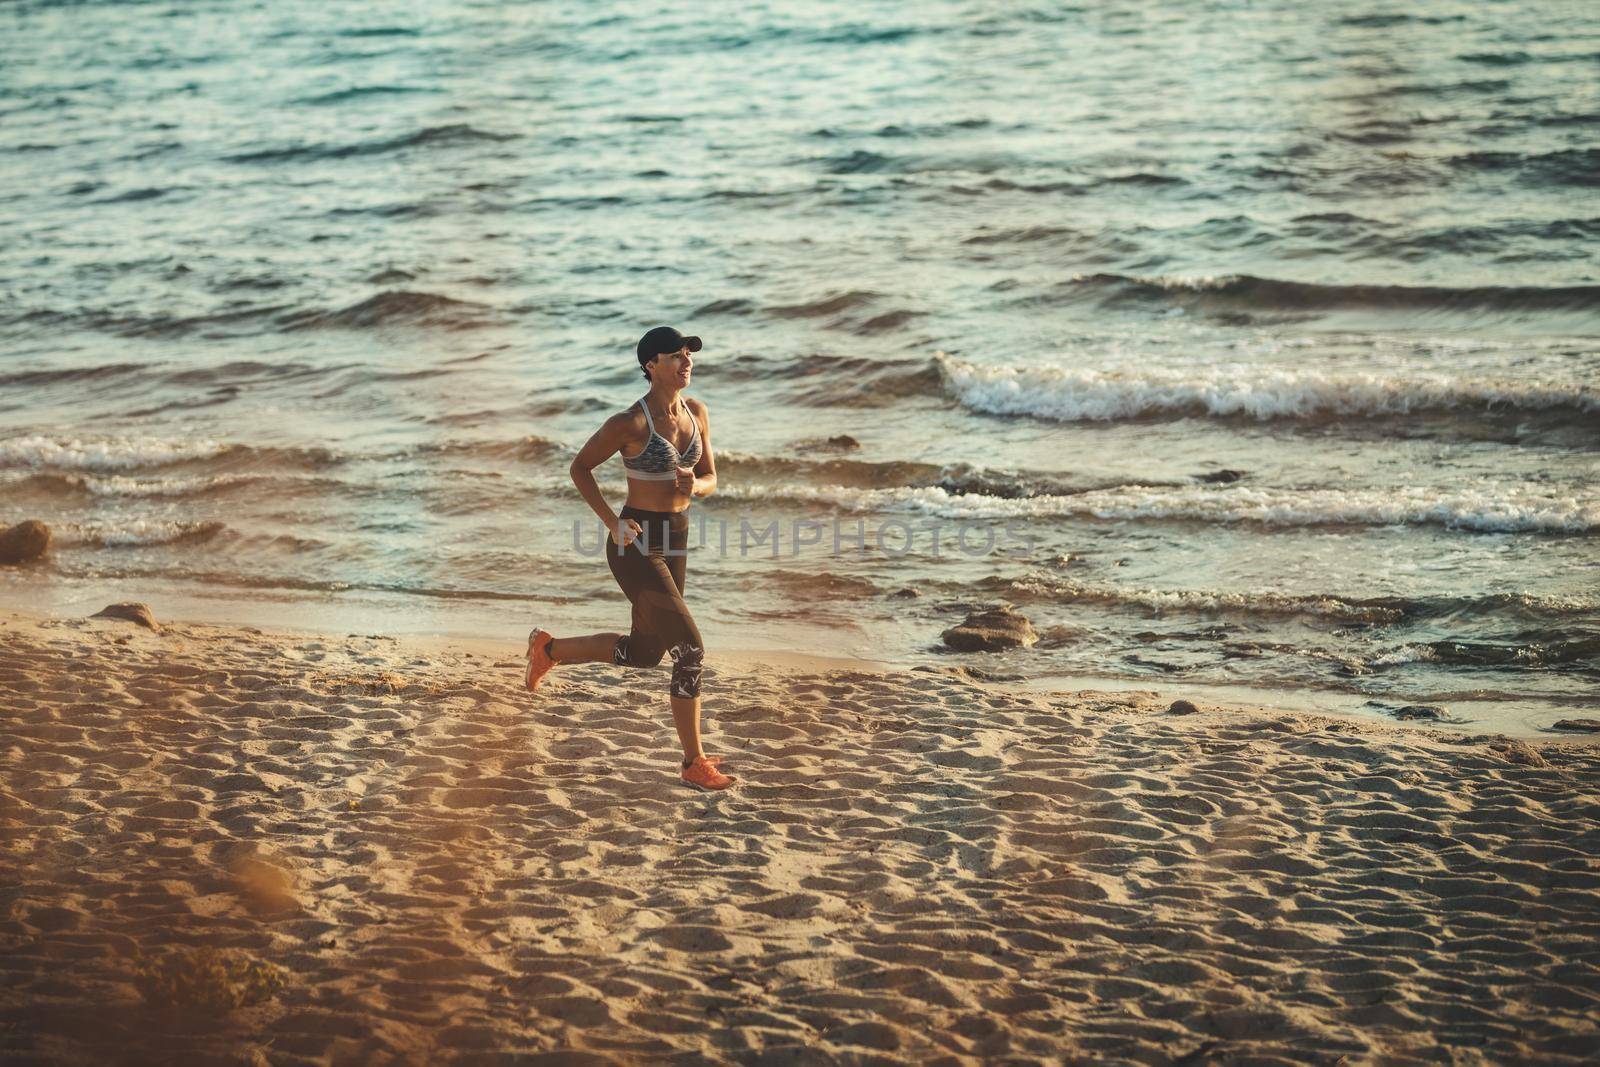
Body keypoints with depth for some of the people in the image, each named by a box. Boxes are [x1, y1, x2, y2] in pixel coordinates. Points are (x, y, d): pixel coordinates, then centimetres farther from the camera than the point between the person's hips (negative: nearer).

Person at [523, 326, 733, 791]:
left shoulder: (697, 413, 3)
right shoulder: (630, 423, -16)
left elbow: (709, 478, 12)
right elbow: (580, 466, -4)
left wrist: (694, 486, -13)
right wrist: (612, 521, -13)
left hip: (673, 543, 8)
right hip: (635, 546, -8)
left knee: (643, 653, 20)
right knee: (691, 649, -13)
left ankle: (548, 649, 43)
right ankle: (694, 762, -1)